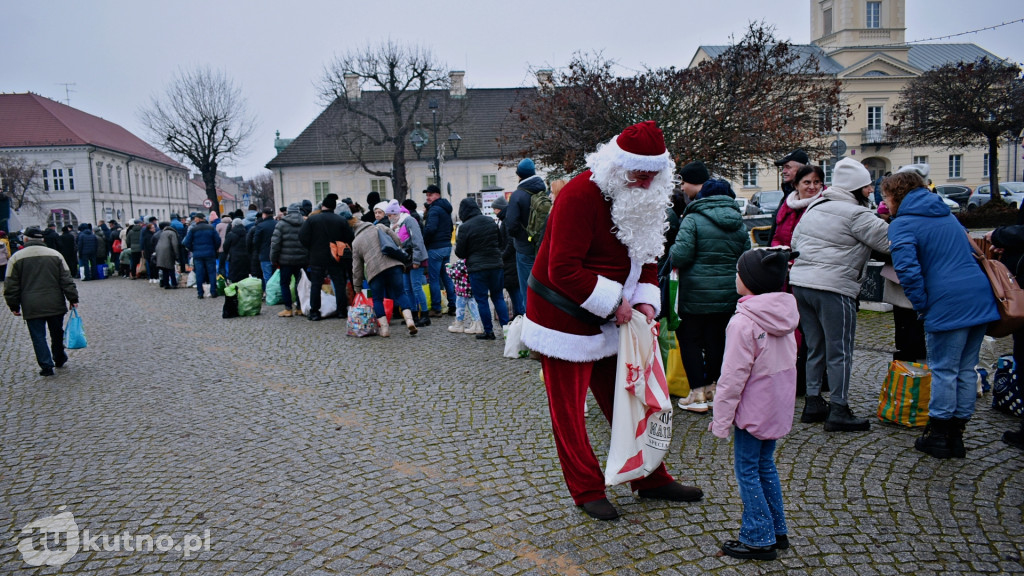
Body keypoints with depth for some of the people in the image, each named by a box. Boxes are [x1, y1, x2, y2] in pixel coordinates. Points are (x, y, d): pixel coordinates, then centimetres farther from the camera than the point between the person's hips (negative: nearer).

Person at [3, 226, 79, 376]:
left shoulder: (16, 258, 0)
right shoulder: (55, 255, 3)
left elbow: (11, 286, 1)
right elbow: (67, 280, 1)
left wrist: (14, 306, 8)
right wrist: (73, 299, 4)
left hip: (32, 307, -2)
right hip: (55, 305, 2)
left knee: (38, 336, 4)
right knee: (57, 333, 17)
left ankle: (46, 366, 1)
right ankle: (59, 359, 31)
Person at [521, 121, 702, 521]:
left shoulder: (646, 200, 3)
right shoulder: (581, 194, -24)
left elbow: (646, 258, 12)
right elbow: (563, 270, -29)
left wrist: (646, 300, -7)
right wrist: (613, 303, -24)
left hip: (611, 320, 8)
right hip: (564, 318, -8)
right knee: (569, 409, 4)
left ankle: (650, 478, 30)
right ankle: (587, 491, 19)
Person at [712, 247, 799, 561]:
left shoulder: (743, 322, -23)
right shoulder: (785, 313, 0)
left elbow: (733, 377, -21)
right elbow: (787, 362, 11)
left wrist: (721, 419, -13)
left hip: (752, 411, -8)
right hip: (778, 407, 8)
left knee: (747, 470, 5)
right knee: (766, 465, 20)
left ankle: (759, 540, 13)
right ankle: (777, 531, 30)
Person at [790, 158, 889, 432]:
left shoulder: (814, 207, 17)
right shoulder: (857, 214, -9)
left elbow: (795, 242, 22)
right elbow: (889, 241, -8)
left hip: (800, 283, 8)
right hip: (833, 288, -8)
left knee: (815, 347, 16)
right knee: (840, 352, 1)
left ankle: (813, 403, 21)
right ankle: (838, 411, 7)